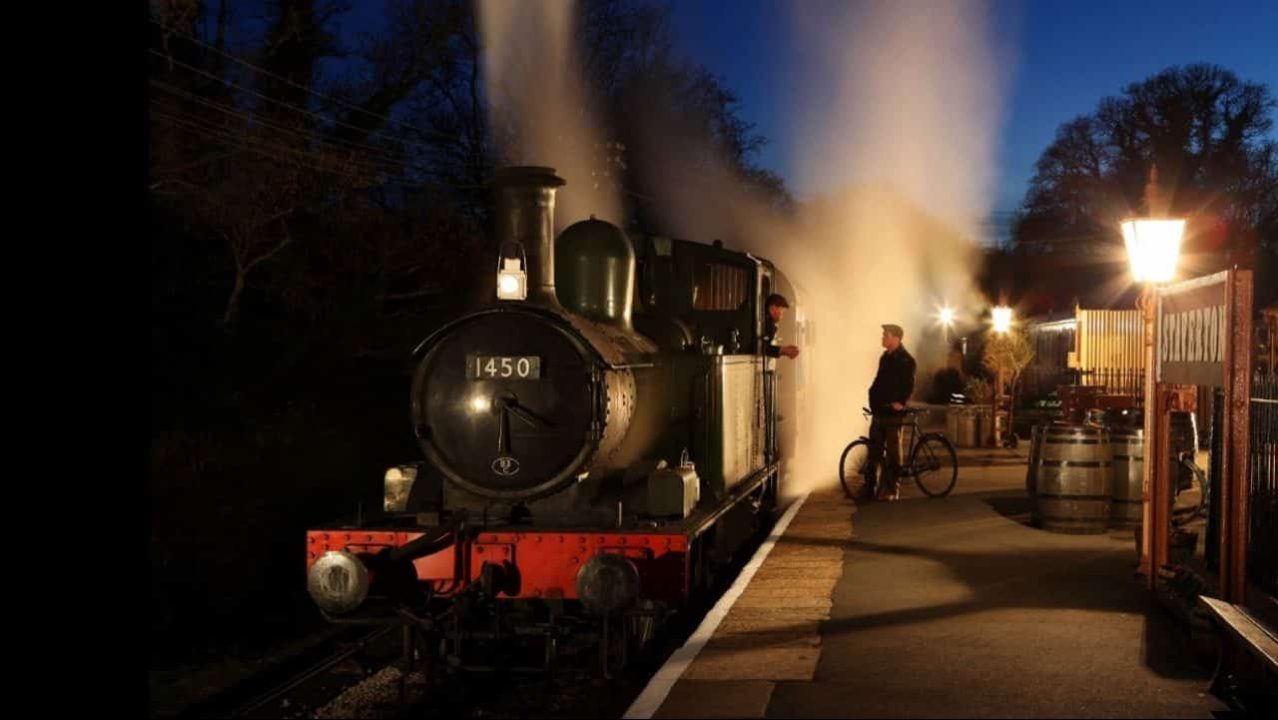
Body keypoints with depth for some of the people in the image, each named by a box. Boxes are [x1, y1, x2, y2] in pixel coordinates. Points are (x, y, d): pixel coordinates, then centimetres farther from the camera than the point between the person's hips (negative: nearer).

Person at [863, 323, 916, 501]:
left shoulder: (906, 360, -8)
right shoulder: (885, 357, 14)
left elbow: (909, 385, -14)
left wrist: (900, 402, -24)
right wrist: (873, 398, 9)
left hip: (893, 411, -7)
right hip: (880, 410, 7)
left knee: (893, 450, -1)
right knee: (873, 449, 6)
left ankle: (891, 488, 4)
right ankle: (869, 488, 10)